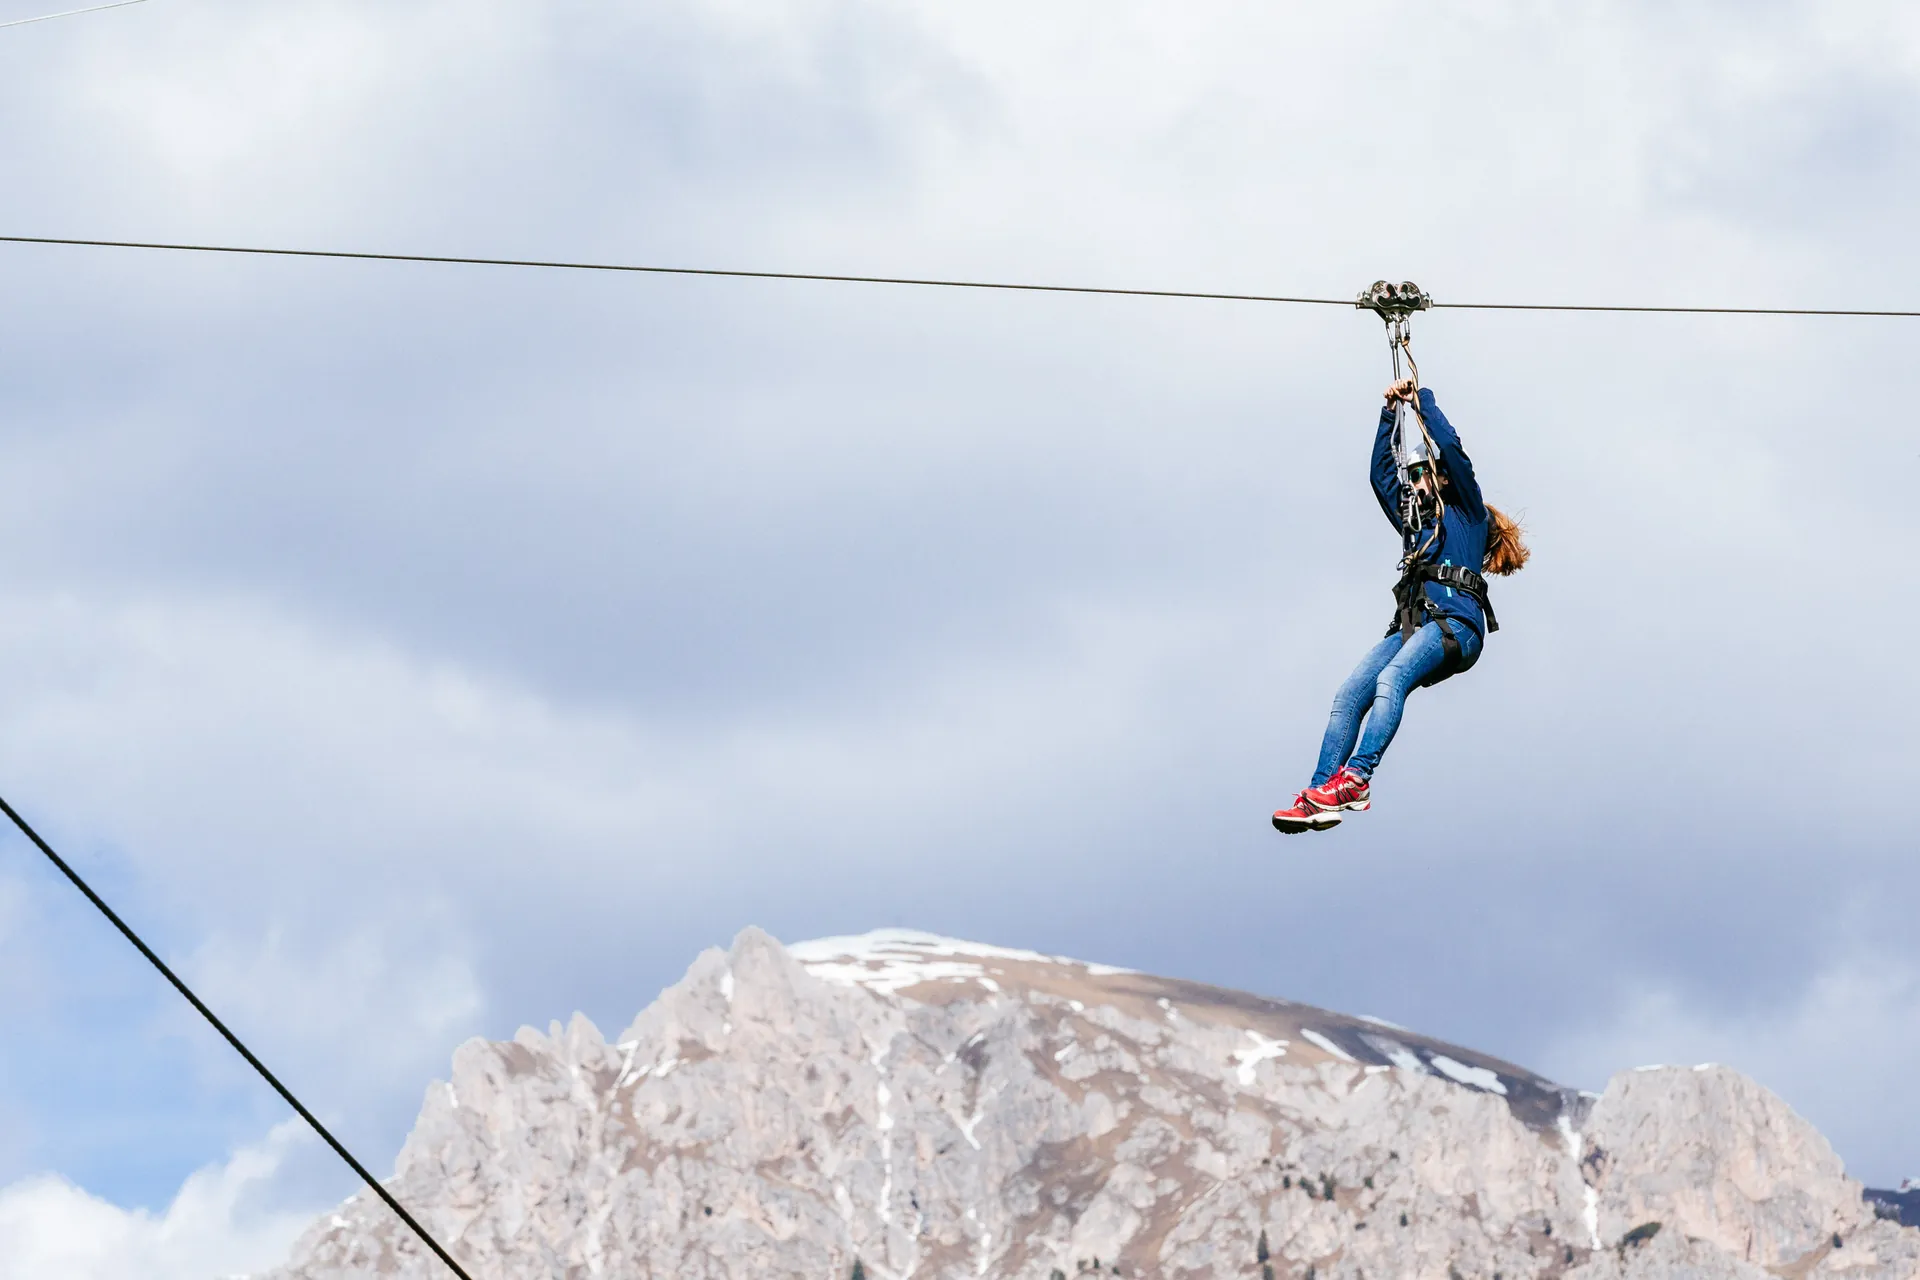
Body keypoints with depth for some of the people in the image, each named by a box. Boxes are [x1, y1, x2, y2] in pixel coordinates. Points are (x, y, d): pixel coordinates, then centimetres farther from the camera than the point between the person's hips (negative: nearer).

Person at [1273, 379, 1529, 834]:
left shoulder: (1467, 513, 16)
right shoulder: (1415, 521, 34)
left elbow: (1451, 449, 6)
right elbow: (1382, 472, 33)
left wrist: (1422, 400, 17)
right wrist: (1391, 413, 28)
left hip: (1456, 621, -7)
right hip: (1412, 624, 7)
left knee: (1391, 678, -34)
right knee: (1350, 693, -18)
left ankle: (1355, 780, -49)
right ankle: (1320, 793, -31)